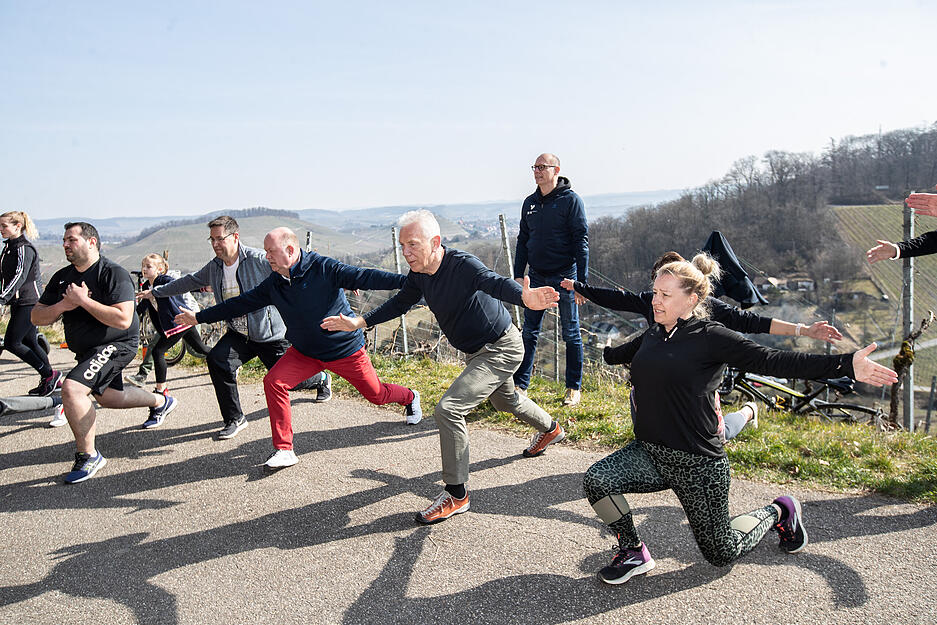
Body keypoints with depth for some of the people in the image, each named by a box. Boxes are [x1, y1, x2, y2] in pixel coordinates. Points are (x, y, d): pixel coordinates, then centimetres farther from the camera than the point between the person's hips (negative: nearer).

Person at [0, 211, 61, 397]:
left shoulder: (24, 248, -14)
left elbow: (20, 276, -26)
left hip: (28, 302, -9)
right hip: (19, 302, 9)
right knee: (29, 342, 11)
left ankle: (49, 374, -2)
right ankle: (51, 380, 19)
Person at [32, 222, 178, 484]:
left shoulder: (114, 274, -19)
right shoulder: (62, 278, 4)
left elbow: (123, 320, -30)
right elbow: (37, 317, 2)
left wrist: (84, 300, -28)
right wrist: (63, 306, -18)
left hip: (116, 345, -9)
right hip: (87, 350, 9)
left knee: (72, 389, -26)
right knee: (107, 397, 25)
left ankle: (88, 455, -11)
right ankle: (161, 401, 49)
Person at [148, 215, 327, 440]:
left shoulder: (259, 260, -17)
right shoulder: (214, 267, 3)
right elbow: (190, 281, 20)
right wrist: (156, 291, 28)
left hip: (271, 334, -5)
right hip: (238, 335, 5)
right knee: (217, 360, -20)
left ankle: (321, 378, 37)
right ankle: (234, 419, -6)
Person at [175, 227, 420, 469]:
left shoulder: (324, 268, -20)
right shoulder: (273, 285, -3)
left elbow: (364, 277, -25)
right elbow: (241, 303, 7)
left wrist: (406, 280, -35)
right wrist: (198, 318, 10)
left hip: (346, 349, -4)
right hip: (304, 352, 4)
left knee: (376, 394, 7)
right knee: (273, 381, -19)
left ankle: (410, 397, 45)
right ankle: (284, 450, -8)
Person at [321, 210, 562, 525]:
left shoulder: (463, 265, -32)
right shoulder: (419, 275, -9)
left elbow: (495, 283, -51)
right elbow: (399, 303, 9)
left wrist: (524, 297, -72)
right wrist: (359, 322, 3)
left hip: (501, 349, -9)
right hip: (476, 351, 9)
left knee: (449, 408, -21)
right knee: (505, 400, 32)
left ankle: (456, 495, -7)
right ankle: (550, 429, 63)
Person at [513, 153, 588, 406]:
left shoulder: (571, 200, -7)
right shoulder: (530, 203, 10)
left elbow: (581, 241, -10)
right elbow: (523, 240, 15)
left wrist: (581, 281, -15)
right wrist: (518, 275, 7)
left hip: (565, 276, -5)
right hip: (537, 276, 5)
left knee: (571, 333, 6)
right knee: (529, 333, 6)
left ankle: (574, 387, 17)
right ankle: (520, 384, 13)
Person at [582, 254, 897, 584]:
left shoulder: (710, 337, -13)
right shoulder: (653, 335, 5)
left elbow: (773, 361, -18)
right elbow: (616, 354, 27)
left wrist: (845, 365, -26)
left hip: (698, 463, -5)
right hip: (649, 454, 5)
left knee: (722, 552, 8)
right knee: (597, 479, -19)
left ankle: (778, 512, 38)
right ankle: (634, 553, 5)